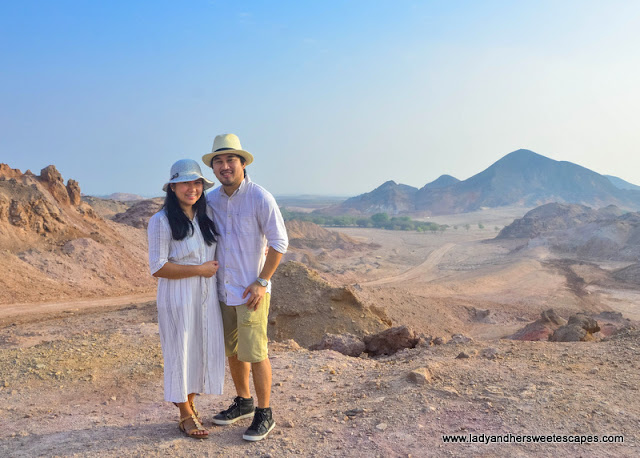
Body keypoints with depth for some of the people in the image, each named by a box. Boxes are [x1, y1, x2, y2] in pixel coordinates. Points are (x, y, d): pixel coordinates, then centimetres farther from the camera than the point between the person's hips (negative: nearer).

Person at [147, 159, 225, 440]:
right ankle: (186, 415, 25)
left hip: (207, 297, 6)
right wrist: (200, 270, -15)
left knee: (203, 350, 12)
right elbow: (157, 268, -16)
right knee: (181, 351, 7)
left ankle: (189, 401, 34)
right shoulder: (161, 222, -12)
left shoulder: (207, 216, 6)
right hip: (178, 298, -5)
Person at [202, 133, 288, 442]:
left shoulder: (260, 198, -12)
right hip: (222, 290, 6)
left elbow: (279, 242, -10)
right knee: (232, 350, 16)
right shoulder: (211, 200, 4)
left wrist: (262, 282, -13)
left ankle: (264, 414, 16)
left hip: (251, 291, -6)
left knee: (255, 353, -1)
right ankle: (243, 402, 35)